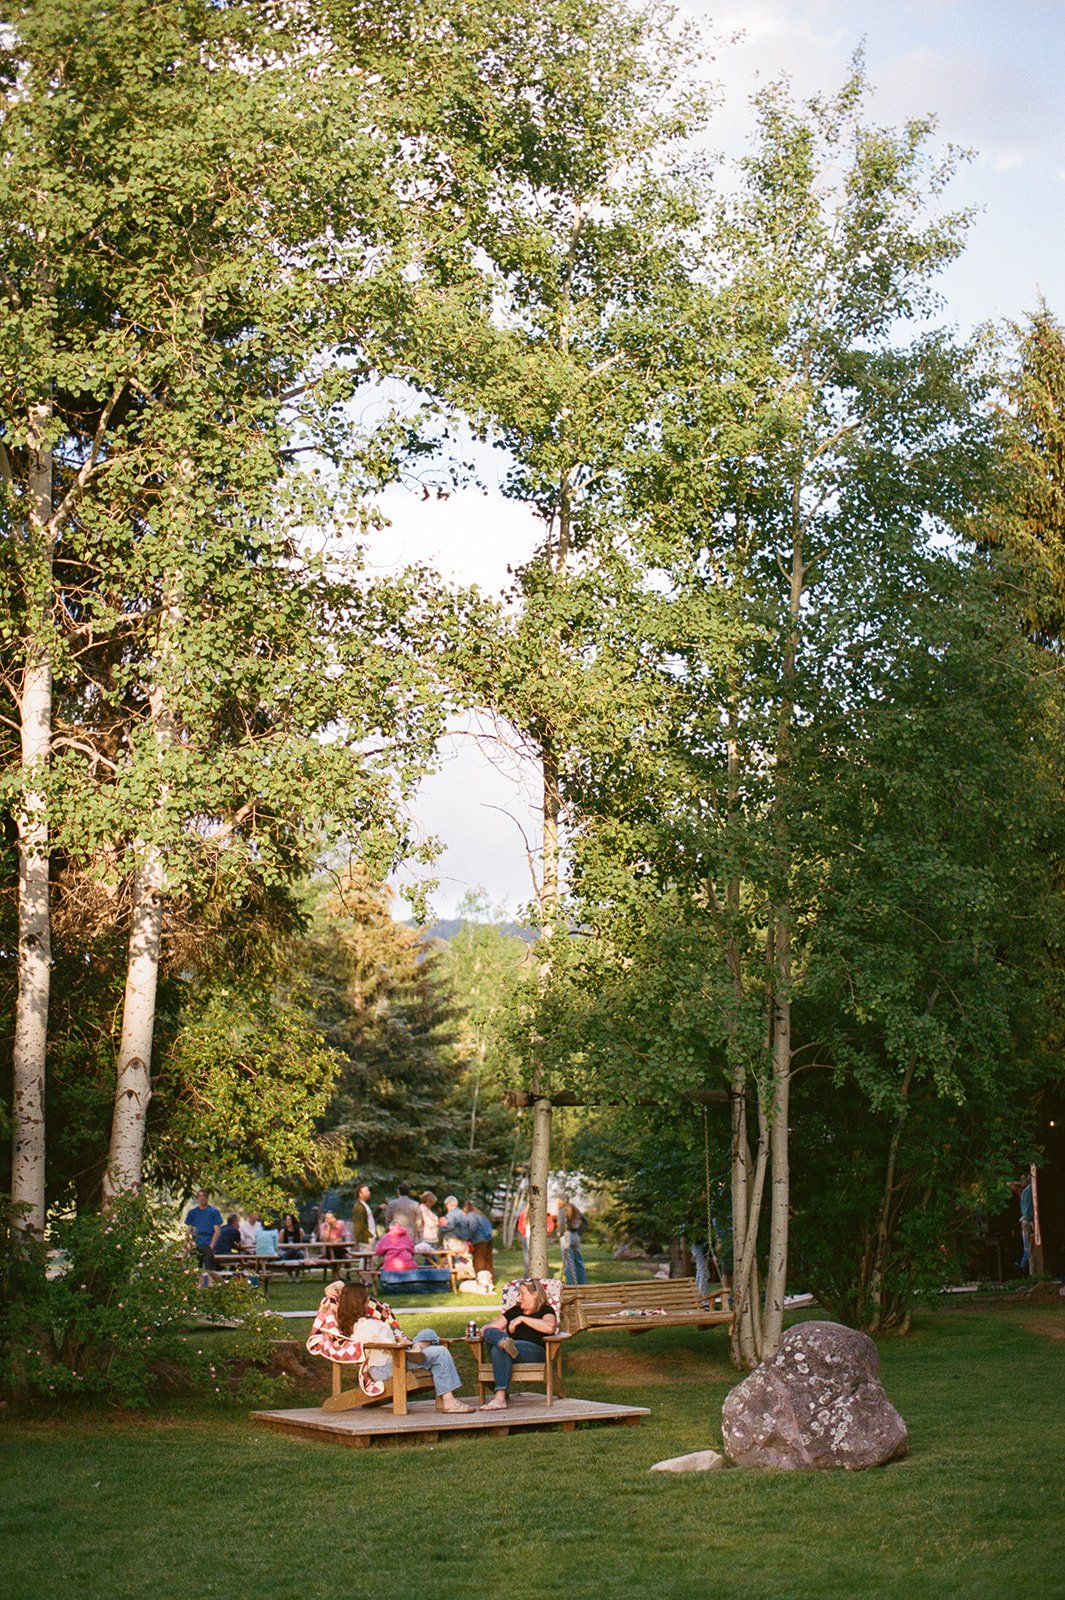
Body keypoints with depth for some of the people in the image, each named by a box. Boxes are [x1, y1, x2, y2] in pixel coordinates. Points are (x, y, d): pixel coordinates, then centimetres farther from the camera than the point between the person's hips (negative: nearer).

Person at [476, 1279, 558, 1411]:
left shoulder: (545, 1311, 11)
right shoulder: (514, 1311, 31)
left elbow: (549, 1327, -12)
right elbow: (491, 1326, 27)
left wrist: (522, 1319, -9)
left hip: (535, 1351, -6)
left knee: (499, 1349, -35)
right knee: (490, 1332, -22)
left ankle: (500, 1398, -45)